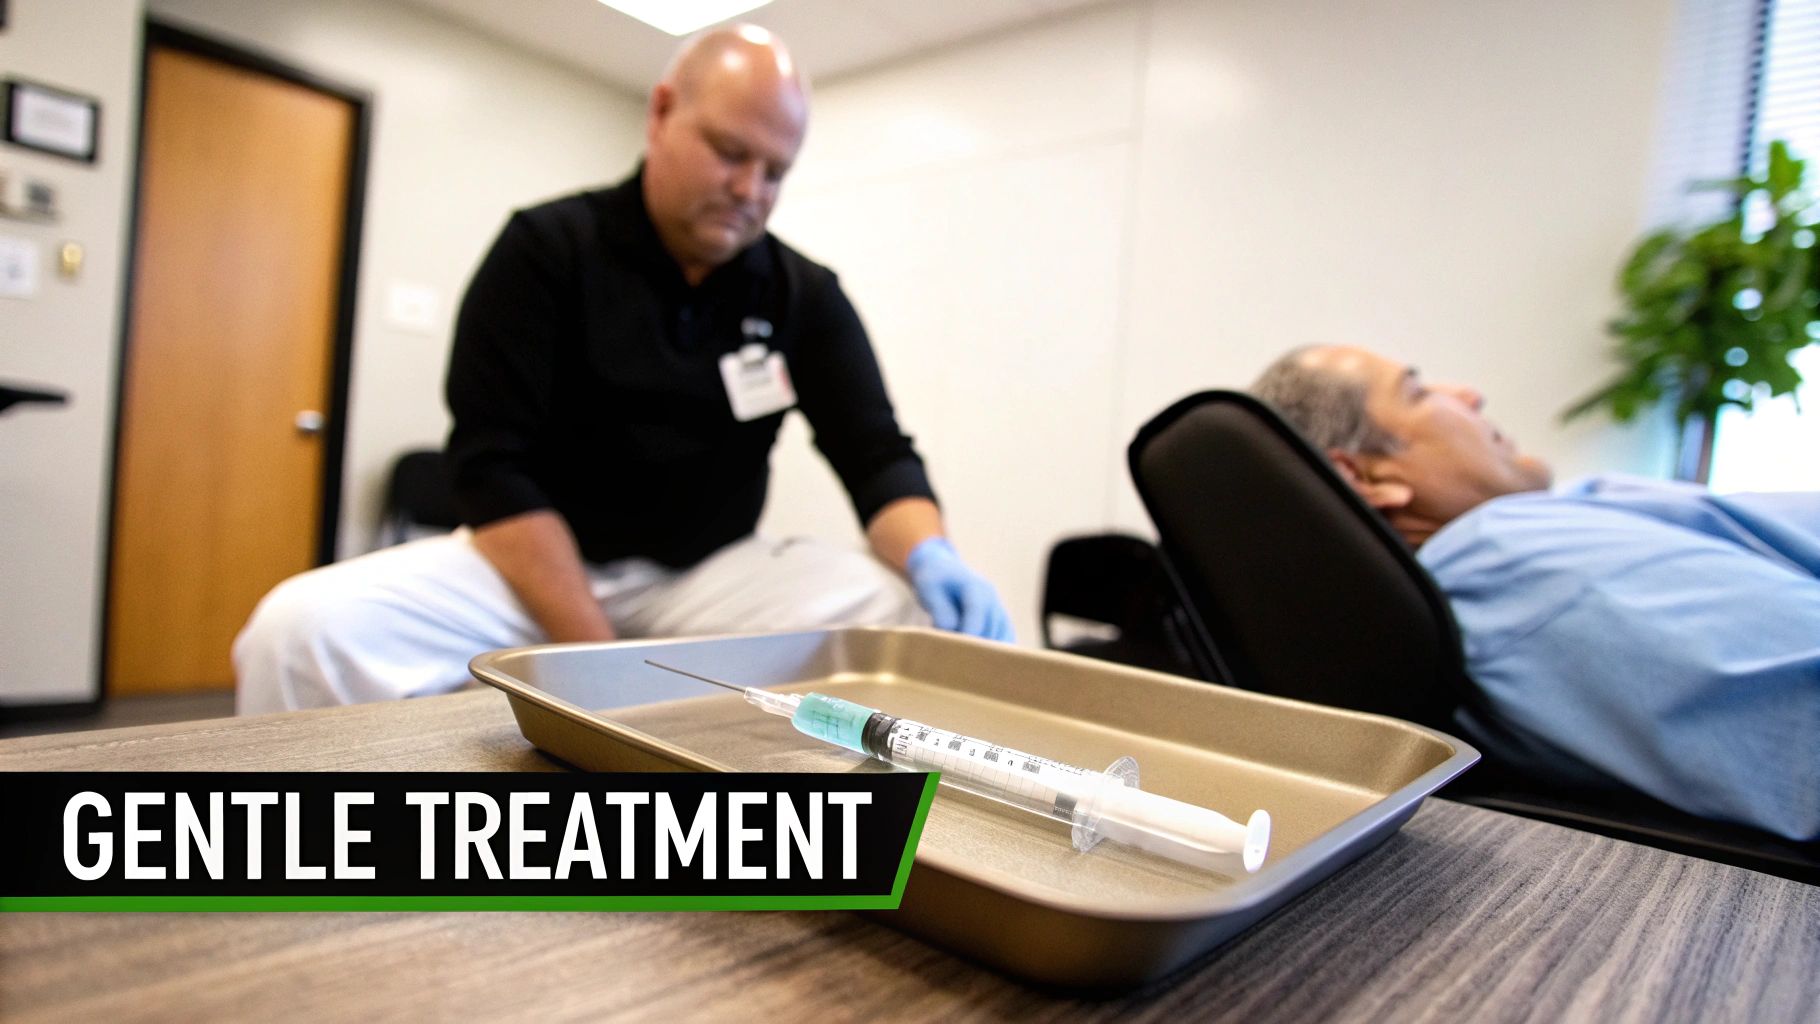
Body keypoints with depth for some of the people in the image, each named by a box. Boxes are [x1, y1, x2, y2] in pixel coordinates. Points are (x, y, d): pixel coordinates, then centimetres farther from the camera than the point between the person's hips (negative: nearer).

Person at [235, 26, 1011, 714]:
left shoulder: (806, 295, 1)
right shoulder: (544, 251, -6)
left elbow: (877, 454, -5)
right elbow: (491, 470, -13)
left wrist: (930, 557, -29)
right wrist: (604, 660, -23)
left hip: (710, 574, 2)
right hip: (530, 560, -1)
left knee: (934, 619, -22)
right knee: (300, 630, -28)